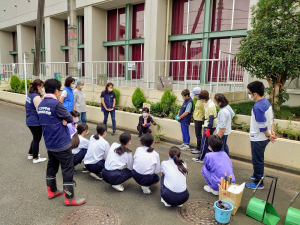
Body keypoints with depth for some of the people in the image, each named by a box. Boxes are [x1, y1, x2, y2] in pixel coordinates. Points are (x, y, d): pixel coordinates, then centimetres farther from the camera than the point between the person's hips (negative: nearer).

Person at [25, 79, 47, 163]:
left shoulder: (29, 95, 8)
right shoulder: (36, 97, -21)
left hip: (29, 121, 9)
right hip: (36, 122, -9)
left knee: (35, 138, 24)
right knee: (37, 139, 5)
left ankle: (30, 154, 37)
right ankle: (35, 158, 18)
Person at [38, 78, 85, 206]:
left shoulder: (41, 105, 6)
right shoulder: (56, 104, -20)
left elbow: (42, 120, 11)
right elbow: (70, 119, -15)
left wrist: (61, 120, -2)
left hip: (49, 143, 9)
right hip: (61, 143, -9)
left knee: (52, 165, 21)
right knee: (68, 169, 0)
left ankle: (52, 191, 36)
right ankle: (69, 198, 7)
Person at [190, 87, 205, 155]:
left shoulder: (202, 101, -18)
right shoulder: (198, 100, 12)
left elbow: (204, 111, -18)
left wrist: (203, 119, -14)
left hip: (199, 120, -10)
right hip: (196, 119, 10)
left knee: (198, 134, -2)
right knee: (197, 134, 15)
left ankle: (199, 149, 7)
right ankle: (198, 147, 25)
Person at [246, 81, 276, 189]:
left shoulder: (257, 107, -28)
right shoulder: (266, 101, 3)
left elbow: (262, 126, -26)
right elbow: (271, 118, 12)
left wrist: (269, 136, -12)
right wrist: (271, 130, 5)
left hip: (258, 139, -9)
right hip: (264, 138, 9)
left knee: (257, 160, 5)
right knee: (259, 159, 25)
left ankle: (258, 183, 20)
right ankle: (257, 175, 44)